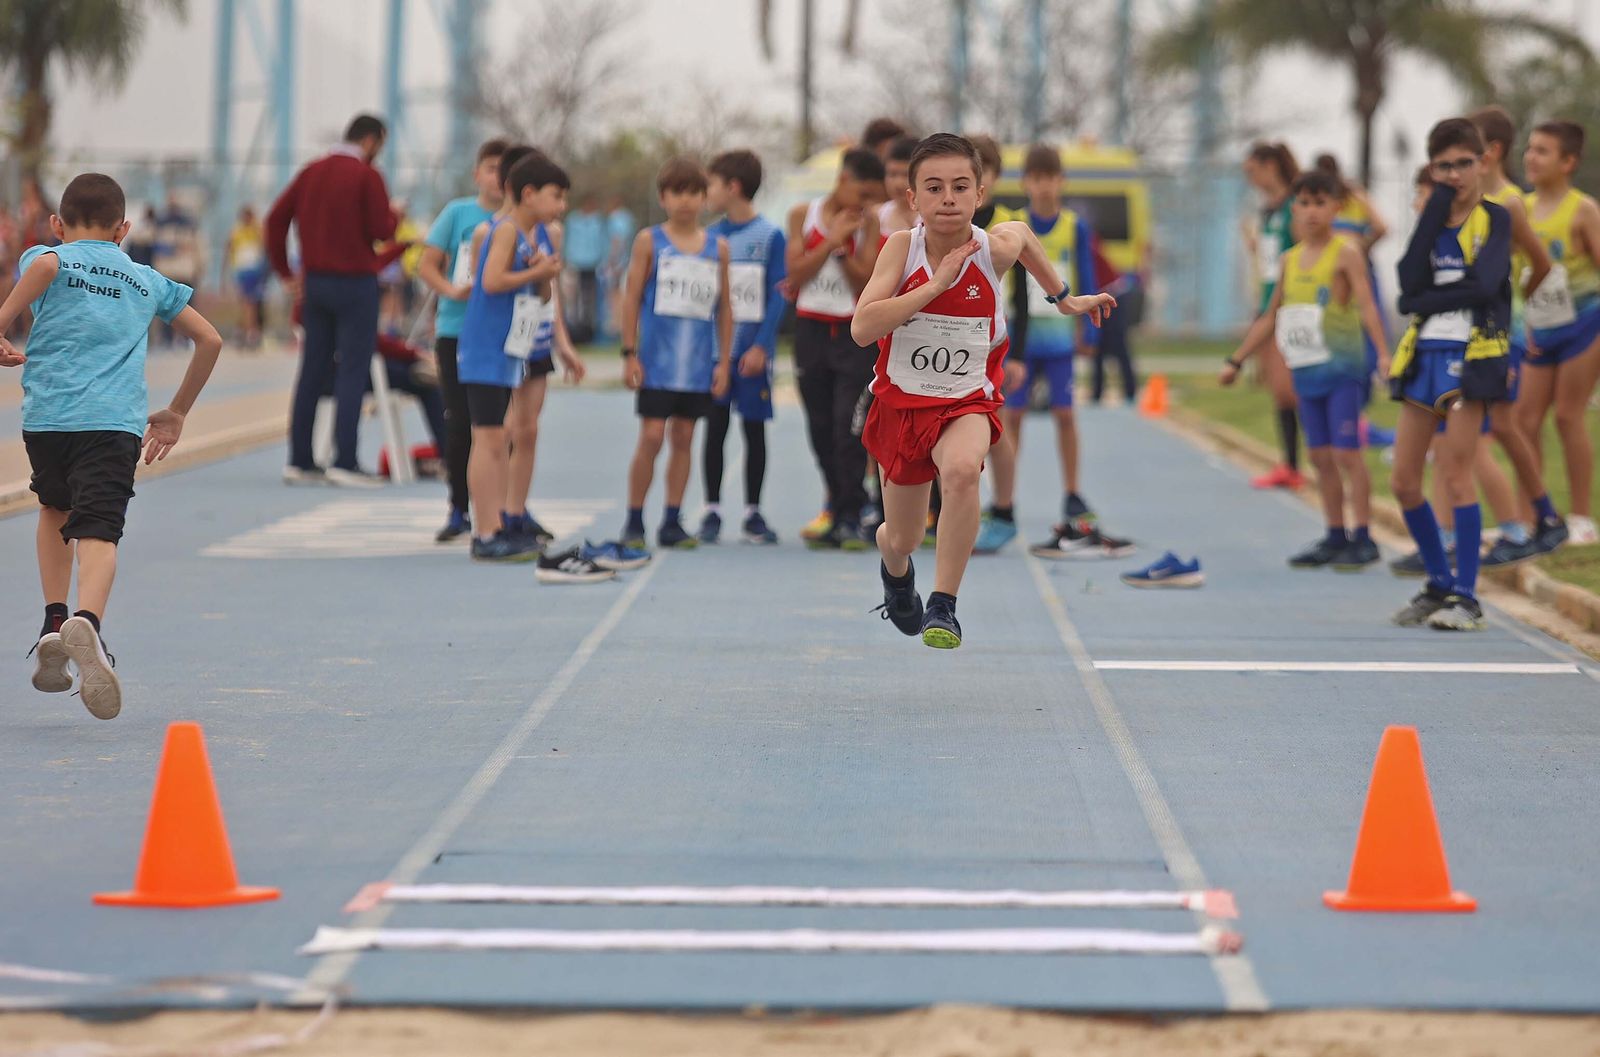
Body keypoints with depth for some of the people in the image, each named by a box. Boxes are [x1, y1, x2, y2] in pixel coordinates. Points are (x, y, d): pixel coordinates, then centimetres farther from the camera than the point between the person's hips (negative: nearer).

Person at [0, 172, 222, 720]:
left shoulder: (51, 259, 13)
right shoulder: (148, 281, 24)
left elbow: (46, 264, -14)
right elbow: (209, 340, 26)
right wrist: (176, 413, 35)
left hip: (47, 414, 0)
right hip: (118, 422, 0)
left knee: (56, 509, 27)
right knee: (98, 531, -13)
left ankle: (54, 623, 15)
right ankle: (86, 621, -42)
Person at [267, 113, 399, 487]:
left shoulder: (312, 172, 10)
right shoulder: (366, 176, -10)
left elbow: (276, 218, 9)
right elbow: (382, 230, -13)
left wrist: (285, 271, 11)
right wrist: (395, 216, 9)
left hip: (315, 283, 6)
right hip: (354, 283, -6)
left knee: (313, 370, 9)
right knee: (353, 370, -4)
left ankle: (299, 461, 9)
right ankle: (344, 461, -9)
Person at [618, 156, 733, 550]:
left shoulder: (718, 248, 7)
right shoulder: (649, 241, 0)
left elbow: (724, 308, 11)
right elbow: (632, 299, 0)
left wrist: (724, 360, 7)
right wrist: (630, 353, -5)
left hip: (699, 365, 3)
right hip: (657, 363, -3)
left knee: (683, 439, 5)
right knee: (651, 437, -6)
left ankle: (672, 522, 11)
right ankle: (634, 521, 3)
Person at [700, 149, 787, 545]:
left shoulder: (770, 236, -3)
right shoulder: (711, 237, 7)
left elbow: (777, 296, -6)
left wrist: (762, 346, -15)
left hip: (752, 352, -2)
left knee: (755, 429, 4)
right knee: (715, 427, 2)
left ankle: (752, 513, 10)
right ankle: (712, 511, 8)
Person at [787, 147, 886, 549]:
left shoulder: (867, 222, 0)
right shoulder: (804, 214, 3)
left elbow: (867, 282, -5)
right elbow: (795, 273, -3)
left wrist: (842, 245, -15)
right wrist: (831, 240, -11)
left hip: (853, 331, -2)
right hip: (811, 330, 2)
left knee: (850, 427, -10)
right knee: (821, 429, 7)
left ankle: (850, 517, -9)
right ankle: (837, 505, 19)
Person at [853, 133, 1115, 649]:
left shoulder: (996, 248, -16)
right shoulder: (902, 247, -19)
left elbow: (1025, 235, 11)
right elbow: (862, 329, -30)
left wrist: (1064, 298, 19)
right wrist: (936, 285, -34)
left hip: (968, 400, -1)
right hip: (901, 400, 1)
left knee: (962, 468, -37)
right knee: (902, 540, 16)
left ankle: (943, 607, -25)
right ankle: (895, 570, 56)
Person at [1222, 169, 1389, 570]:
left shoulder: (1345, 254, -5)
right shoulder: (1290, 260, 14)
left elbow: (1367, 306, -16)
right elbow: (1270, 317, 23)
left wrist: (1383, 354, -29)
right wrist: (1236, 361, 23)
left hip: (1342, 367, -6)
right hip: (1306, 370, 6)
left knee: (1346, 451, -8)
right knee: (1320, 455, 7)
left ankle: (1363, 538, -4)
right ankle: (1335, 537, 13)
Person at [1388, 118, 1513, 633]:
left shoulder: (1495, 219, -1)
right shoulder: (1431, 219, 12)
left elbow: (1484, 284, -18)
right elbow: (1411, 283, -8)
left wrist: (1427, 299, -8)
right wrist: (1438, 207, -8)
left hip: (1471, 354, -6)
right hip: (1425, 353, 6)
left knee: (1455, 475, -11)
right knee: (1404, 483, 6)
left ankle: (1466, 599, -5)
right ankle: (1439, 585, 21)